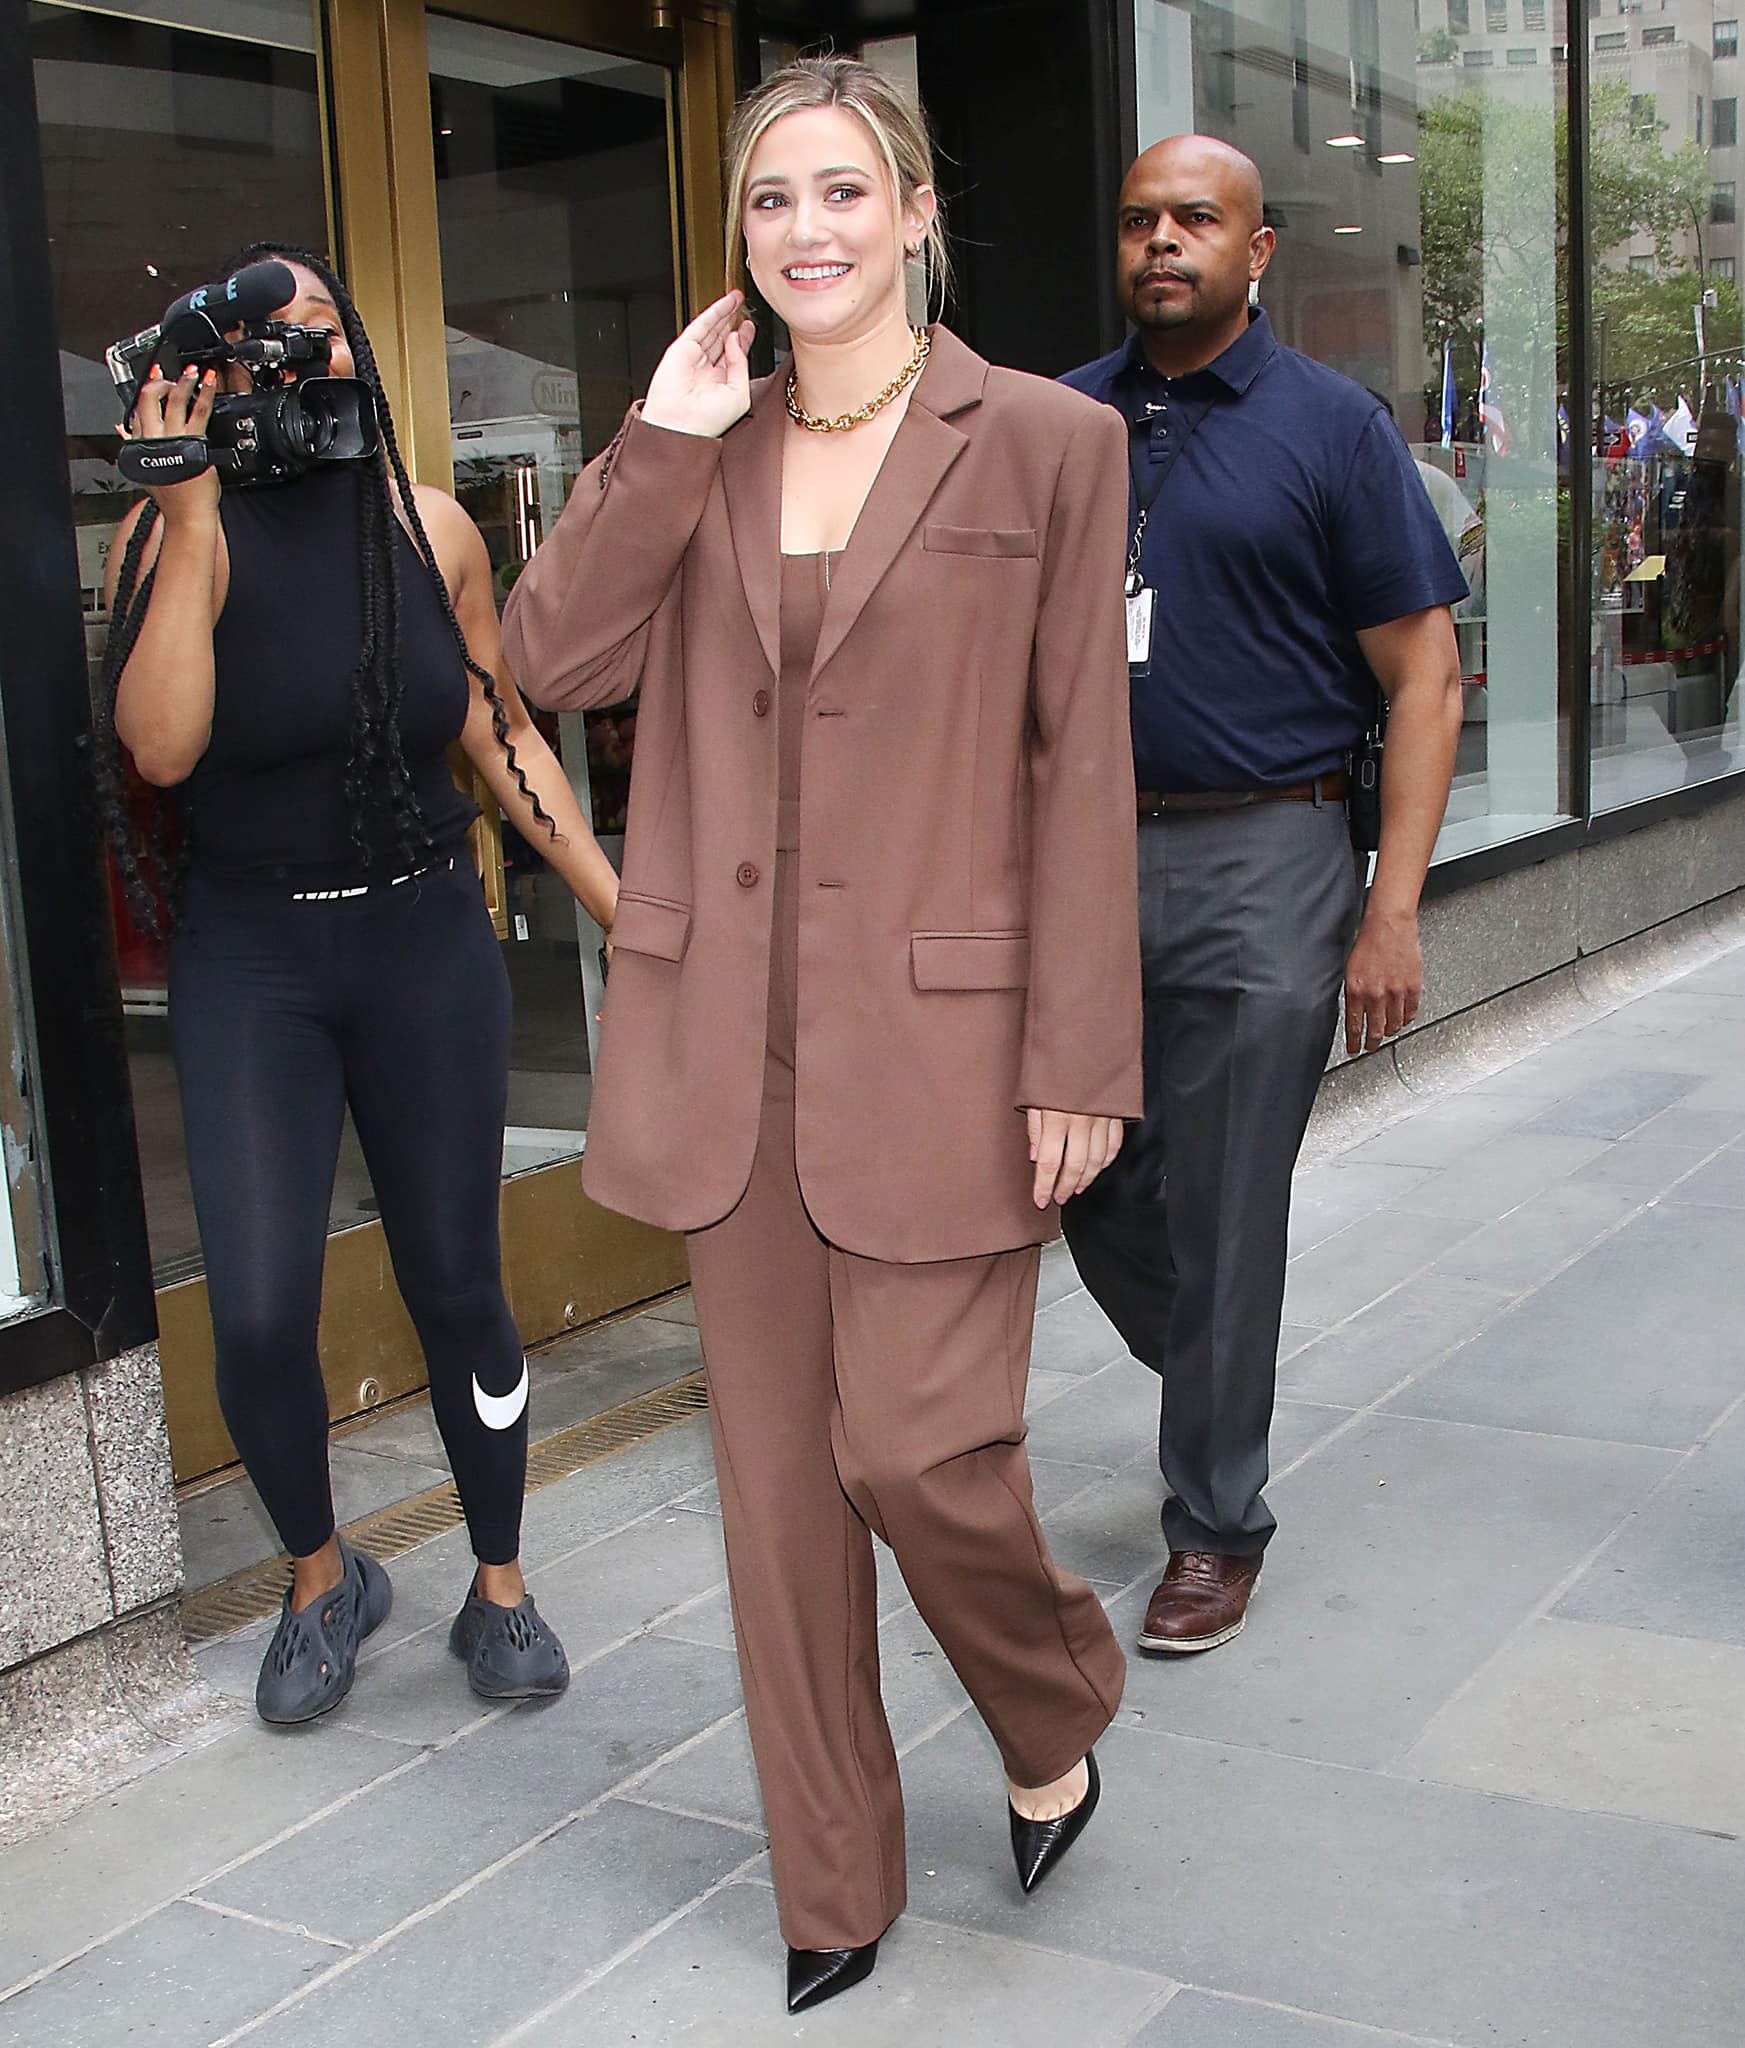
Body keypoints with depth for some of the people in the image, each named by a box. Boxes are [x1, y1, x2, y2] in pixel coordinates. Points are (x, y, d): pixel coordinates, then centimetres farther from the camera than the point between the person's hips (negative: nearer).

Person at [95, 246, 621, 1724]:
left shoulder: (431, 528, 2)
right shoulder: (175, 535, -5)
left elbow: (503, 734, 10)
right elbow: (159, 745, -21)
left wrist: (619, 900, 7)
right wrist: (193, 522, -23)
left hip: (426, 938, 2)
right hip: (250, 953, -1)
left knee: (457, 1287, 6)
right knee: (258, 1315, -6)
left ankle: (499, 1589, 27)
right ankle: (325, 1581, 22)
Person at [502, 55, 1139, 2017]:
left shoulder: (1045, 440, -2)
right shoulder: (705, 449, 11)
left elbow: (1082, 766, -5)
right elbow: (551, 657, 0)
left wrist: (1078, 1060, -9)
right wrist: (664, 442, -6)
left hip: (934, 1035, -4)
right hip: (733, 1042, 5)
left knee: (916, 1448, -5)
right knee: (775, 1471, 10)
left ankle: (1059, 1715, 30)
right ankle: (832, 1886, 28)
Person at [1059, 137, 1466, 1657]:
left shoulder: (1330, 427, -2)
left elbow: (1424, 675, -5)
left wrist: (1392, 913, -13)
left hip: (1257, 865, -4)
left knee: (1222, 1205, 2)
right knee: (1088, 1180, 12)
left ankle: (1216, 1522, 20)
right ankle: (1217, 1395, 40)